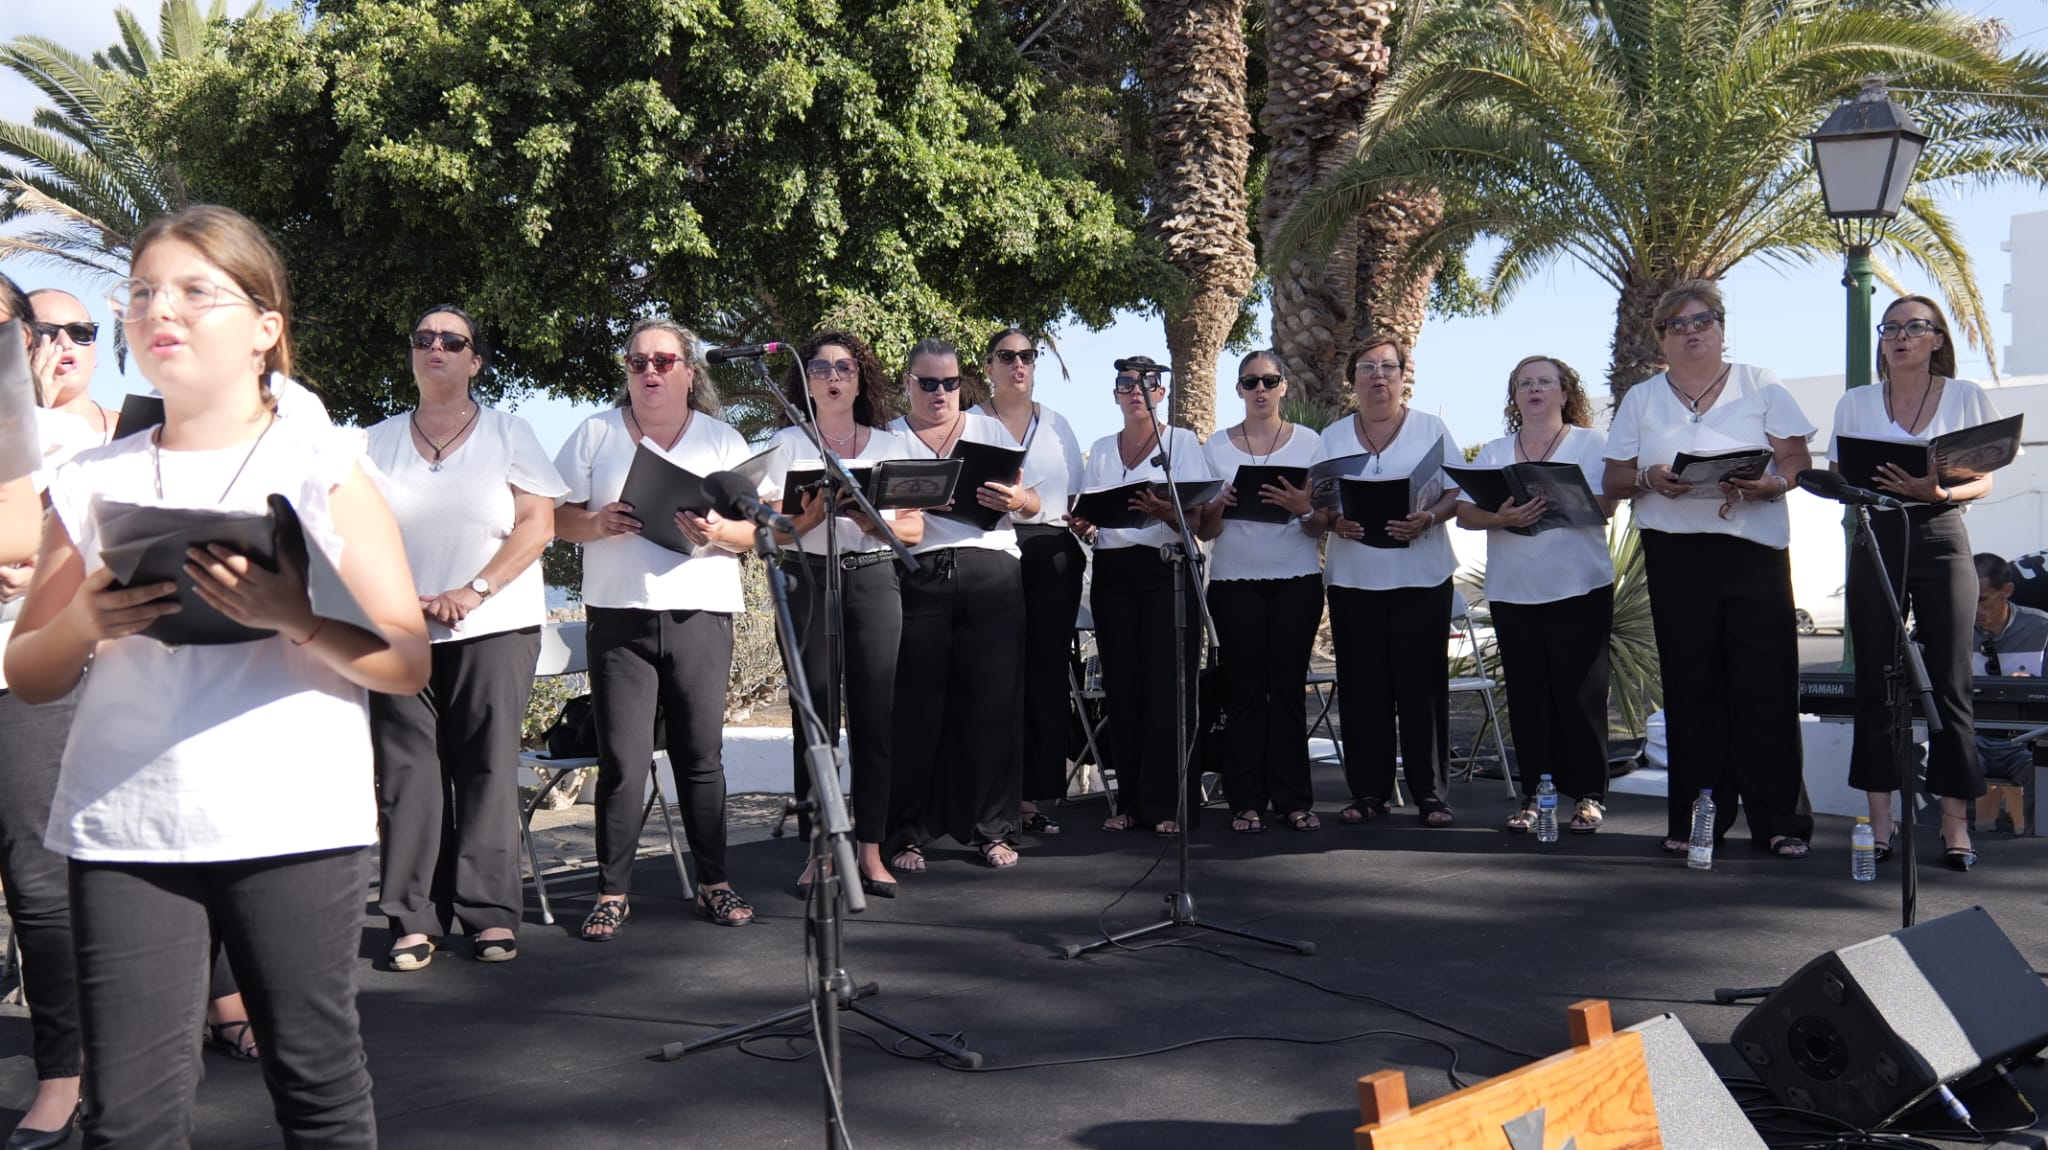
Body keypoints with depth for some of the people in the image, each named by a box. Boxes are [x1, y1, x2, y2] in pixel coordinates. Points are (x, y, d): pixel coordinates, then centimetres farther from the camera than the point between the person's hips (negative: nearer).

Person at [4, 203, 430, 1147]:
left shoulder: (323, 466, 3)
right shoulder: (92, 483, 11)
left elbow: (407, 663, -3)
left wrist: (291, 617, -19)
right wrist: (85, 624, -6)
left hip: (291, 821, -2)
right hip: (121, 828, 3)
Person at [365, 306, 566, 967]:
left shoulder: (508, 434, 8)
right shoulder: (379, 442, 15)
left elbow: (538, 523, -1)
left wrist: (472, 592, -12)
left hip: (494, 627, -2)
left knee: (488, 770, -2)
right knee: (405, 774, -2)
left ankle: (491, 913, 3)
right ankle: (414, 919, 3)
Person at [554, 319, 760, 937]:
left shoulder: (723, 440, 12)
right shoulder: (596, 434, 12)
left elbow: (755, 530, 7)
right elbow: (558, 516, 9)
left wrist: (717, 531, -14)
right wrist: (597, 524, -12)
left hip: (701, 614, 1)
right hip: (619, 616, 0)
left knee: (702, 755, 3)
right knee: (622, 761, -3)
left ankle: (714, 882, 14)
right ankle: (612, 892, 6)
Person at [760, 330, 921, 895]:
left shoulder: (892, 446, 16)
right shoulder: (786, 444, 12)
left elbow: (915, 529, 8)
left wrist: (873, 520, -11)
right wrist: (813, 513, -16)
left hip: (874, 579, 1)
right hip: (809, 579, -1)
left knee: (874, 713, -3)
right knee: (815, 716, -5)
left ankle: (871, 851, 2)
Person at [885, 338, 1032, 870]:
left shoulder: (991, 431, 18)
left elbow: (1033, 503, 12)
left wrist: (1014, 499, -11)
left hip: (991, 573, 2)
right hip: (916, 578, -1)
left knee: (991, 703, 0)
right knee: (916, 708, -2)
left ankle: (992, 829, 9)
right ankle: (909, 834, 7)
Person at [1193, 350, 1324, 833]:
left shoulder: (1309, 443, 7)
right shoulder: (1217, 447, 8)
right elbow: (1204, 529, 6)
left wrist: (1302, 508, -17)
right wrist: (1218, 505, -16)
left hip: (1297, 580, 0)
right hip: (1235, 580, 0)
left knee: (1288, 687, 0)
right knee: (1245, 689, -2)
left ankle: (1293, 799, 6)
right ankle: (1246, 802, 3)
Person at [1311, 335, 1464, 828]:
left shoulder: (1431, 430, 7)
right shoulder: (1332, 438, 13)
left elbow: (1458, 493, 2)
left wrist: (1427, 519, -17)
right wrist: (1332, 522, -12)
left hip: (1421, 576, -2)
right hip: (1353, 578, 2)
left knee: (1422, 685, -3)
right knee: (1362, 686, 2)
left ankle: (1431, 792, 3)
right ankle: (1368, 791, 9)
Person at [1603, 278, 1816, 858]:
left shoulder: (1760, 386, 10)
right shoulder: (1641, 399, 14)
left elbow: (1797, 459, 4)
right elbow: (1614, 478, 10)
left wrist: (1768, 483, -17)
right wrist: (1649, 479, -11)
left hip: (1754, 547, -1)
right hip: (1675, 555, 1)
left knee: (1766, 685, -5)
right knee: (1691, 686, 2)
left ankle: (1779, 820, 0)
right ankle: (1694, 818, 8)